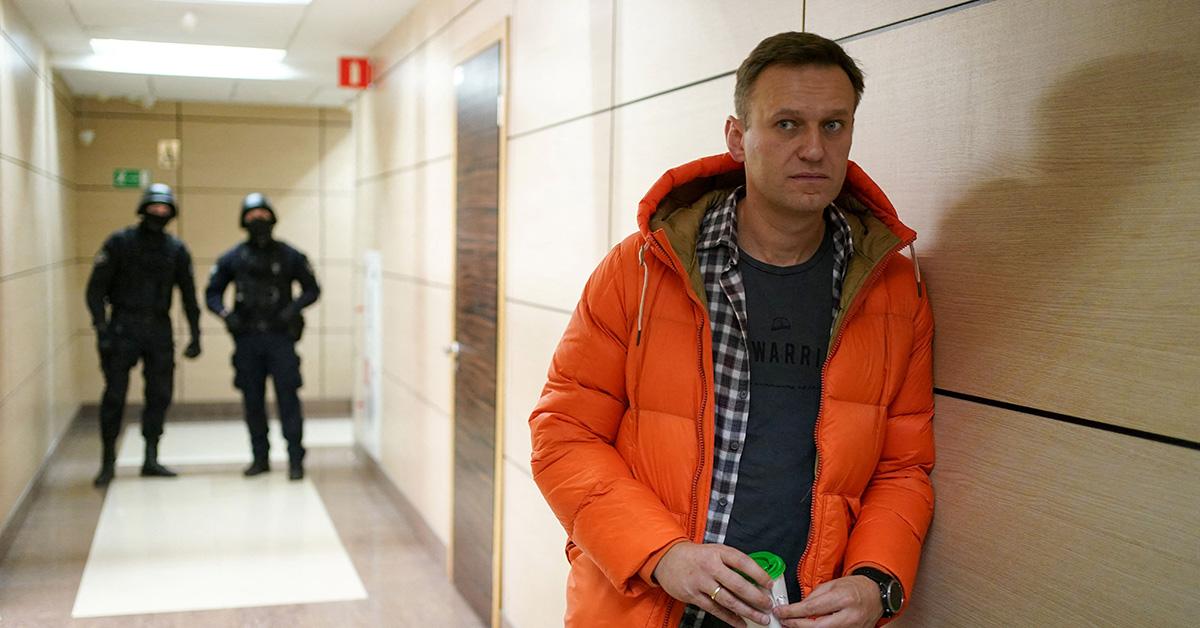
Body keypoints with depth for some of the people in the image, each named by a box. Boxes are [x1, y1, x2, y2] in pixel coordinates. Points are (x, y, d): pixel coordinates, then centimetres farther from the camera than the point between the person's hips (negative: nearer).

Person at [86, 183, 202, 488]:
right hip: (123, 328, -3)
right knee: (115, 394, -4)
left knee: (160, 394, 4)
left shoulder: (176, 250, 8)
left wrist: (195, 336, 7)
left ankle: (151, 460, 15)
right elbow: (96, 288, -4)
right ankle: (107, 462, 6)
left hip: (159, 329, 3)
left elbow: (189, 295, 12)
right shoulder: (120, 242, -1)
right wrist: (102, 329, -13)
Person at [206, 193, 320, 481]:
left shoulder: (289, 256, 1)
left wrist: (294, 307, -12)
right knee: (252, 400, 8)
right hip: (247, 338, 2)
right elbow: (212, 292, 11)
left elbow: (312, 289, 6)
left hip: (280, 337, -2)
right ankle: (260, 457, 21)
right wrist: (225, 313, -9)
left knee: (288, 398, -6)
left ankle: (296, 460, -1)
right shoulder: (232, 258, 5)